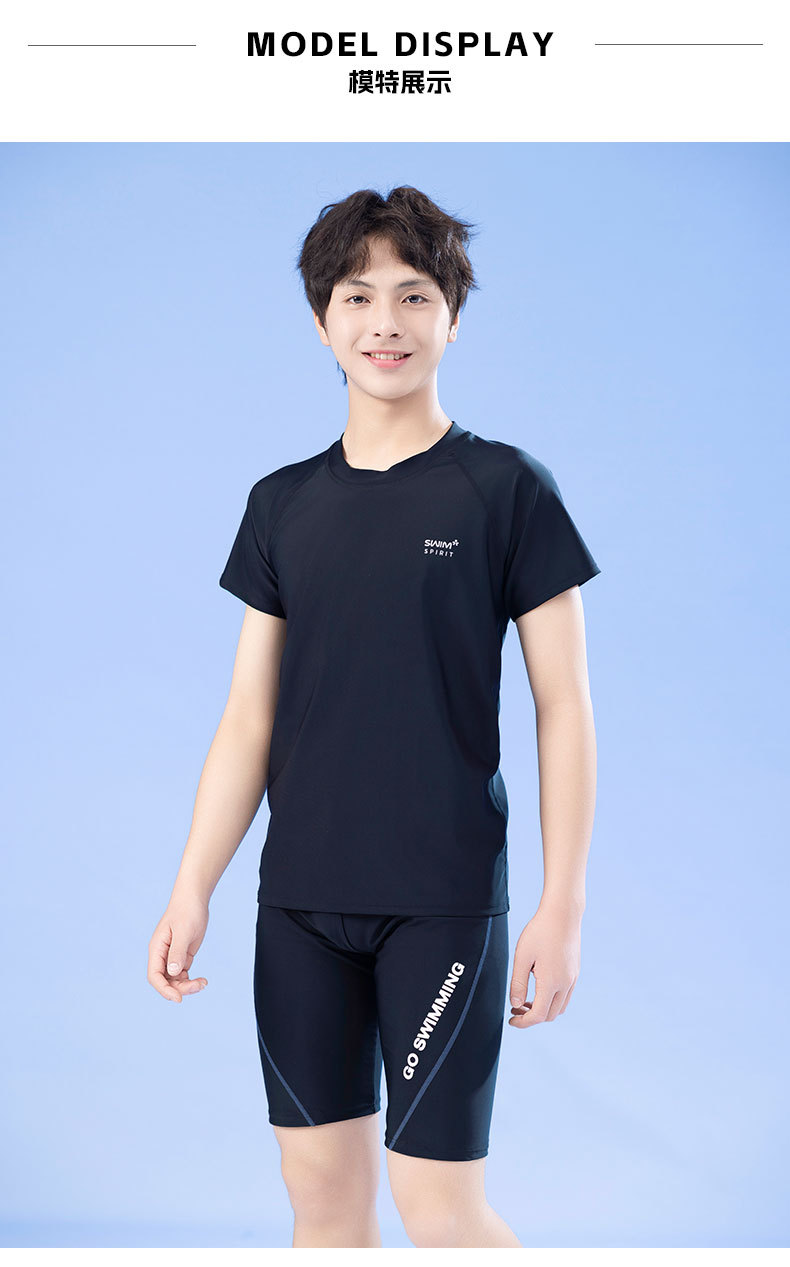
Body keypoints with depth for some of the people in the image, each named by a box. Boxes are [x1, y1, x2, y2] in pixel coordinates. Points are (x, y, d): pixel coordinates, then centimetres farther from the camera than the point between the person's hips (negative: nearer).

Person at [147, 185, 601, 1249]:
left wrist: (564, 904, -8)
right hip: (300, 900, 4)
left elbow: (563, 710, -3)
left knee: (440, 1206, -3)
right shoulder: (283, 504, 9)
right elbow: (250, 716, 10)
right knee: (322, 1191, 10)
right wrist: (192, 891, 3)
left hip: (446, 899, -4)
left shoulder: (506, 488, -2)